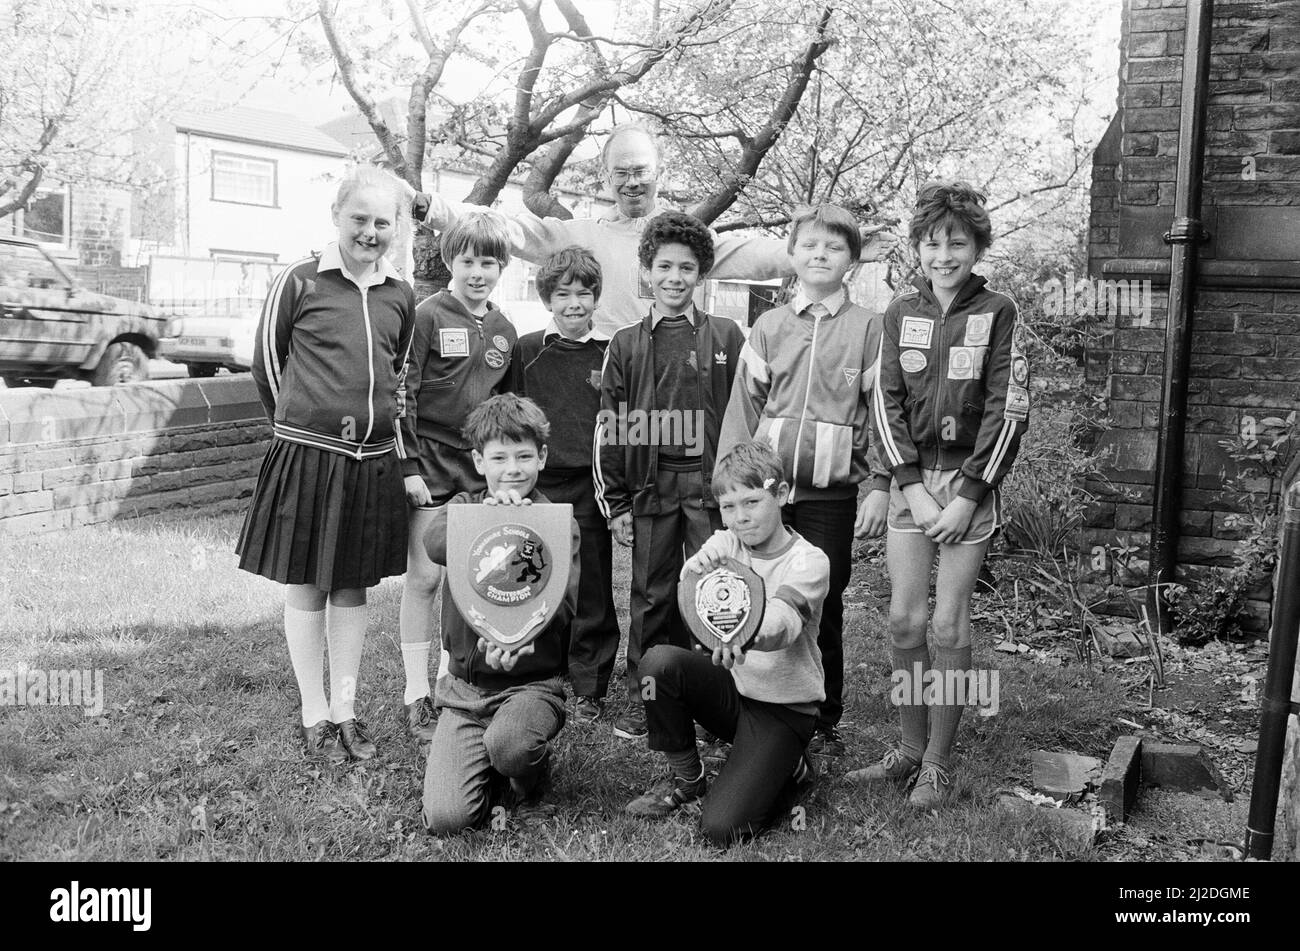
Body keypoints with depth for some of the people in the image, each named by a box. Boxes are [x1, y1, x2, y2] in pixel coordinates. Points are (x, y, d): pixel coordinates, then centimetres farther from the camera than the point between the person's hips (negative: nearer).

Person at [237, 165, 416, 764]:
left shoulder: (401, 297, 7)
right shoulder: (299, 281, -4)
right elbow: (266, 361, 4)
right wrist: (305, 421, 8)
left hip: (373, 459, 4)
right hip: (306, 453, -3)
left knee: (353, 586, 11)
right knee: (306, 586, 5)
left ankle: (345, 710, 23)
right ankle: (314, 716, 17)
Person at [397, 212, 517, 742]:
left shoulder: (504, 330, 10)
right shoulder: (428, 316, -7)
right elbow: (403, 392, -9)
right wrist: (409, 465, -13)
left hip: (480, 465, 5)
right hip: (430, 459, -5)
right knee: (424, 578, -3)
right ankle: (415, 697, 7)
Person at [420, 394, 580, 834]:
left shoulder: (558, 522, -1)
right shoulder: (465, 504, 6)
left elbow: (562, 607, -14)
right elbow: (435, 543, -19)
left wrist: (515, 643, -33)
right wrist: (489, 513, -37)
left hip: (532, 682, -2)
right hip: (464, 686, 2)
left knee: (506, 744, -35)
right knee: (445, 819, -13)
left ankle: (531, 779, 3)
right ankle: (491, 772, 21)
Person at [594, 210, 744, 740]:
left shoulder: (726, 337, 5)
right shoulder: (627, 345, 9)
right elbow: (609, 429, 9)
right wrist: (614, 503, 5)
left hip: (712, 485, -1)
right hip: (650, 487, 2)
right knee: (651, 597, 8)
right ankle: (644, 700, 20)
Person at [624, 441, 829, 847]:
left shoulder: (809, 561, -15)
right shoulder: (724, 545, -2)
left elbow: (782, 619, -34)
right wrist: (695, 572, -43)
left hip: (783, 709, -4)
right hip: (732, 688, 5)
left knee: (722, 828, -18)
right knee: (658, 661, -25)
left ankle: (789, 769, 13)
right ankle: (685, 776, 0)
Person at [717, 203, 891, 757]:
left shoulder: (868, 329, 4)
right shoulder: (769, 327, 10)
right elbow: (743, 406, 9)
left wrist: (880, 486, -6)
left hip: (832, 491, -2)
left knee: (824, 608, 3)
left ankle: (824, 722, 19)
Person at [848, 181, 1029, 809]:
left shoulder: (997, 313, -2)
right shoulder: (901, 312, 7)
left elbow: (1009, 410, -6)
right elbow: (885, 402, 3)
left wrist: (967, 495, -12)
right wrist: (913, 486, -7)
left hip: (970, 480, -3)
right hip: (911, 479, 3)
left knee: (949, 624, -2)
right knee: (904, 619, 3)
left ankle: (938, 762, 11)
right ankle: (910, 748, 18)